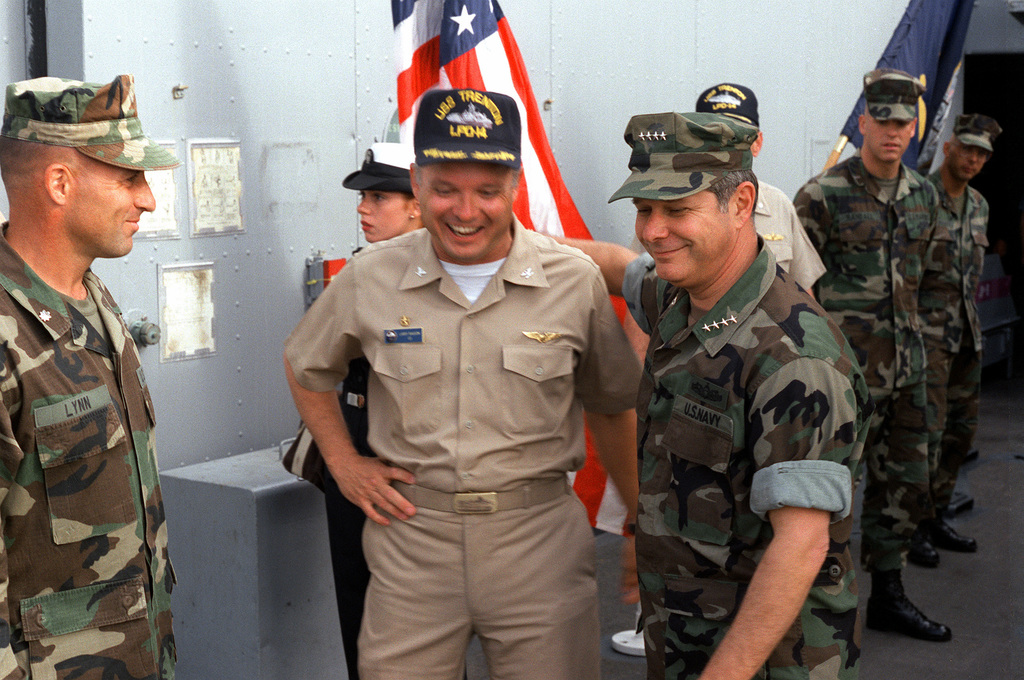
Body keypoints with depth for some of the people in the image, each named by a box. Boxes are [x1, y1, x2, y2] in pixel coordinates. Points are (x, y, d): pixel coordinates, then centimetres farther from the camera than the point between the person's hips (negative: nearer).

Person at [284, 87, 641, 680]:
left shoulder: (576, 281, -3)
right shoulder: (370, 279, -1)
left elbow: (612, 408, 10)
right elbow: (306, 368, 18)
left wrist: (641, 525, 12)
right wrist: (344, 464, 10)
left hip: (541, 540, 0)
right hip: (411, 533, 1)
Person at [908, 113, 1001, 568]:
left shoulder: (978, 206, 13)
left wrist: (972, 323, 20)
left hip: (966, 332, 8)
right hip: (927, 329, -8)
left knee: (961, 428, 11)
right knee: (927, 429, -9)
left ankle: (935, 518, 23)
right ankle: (911, 529, 1)